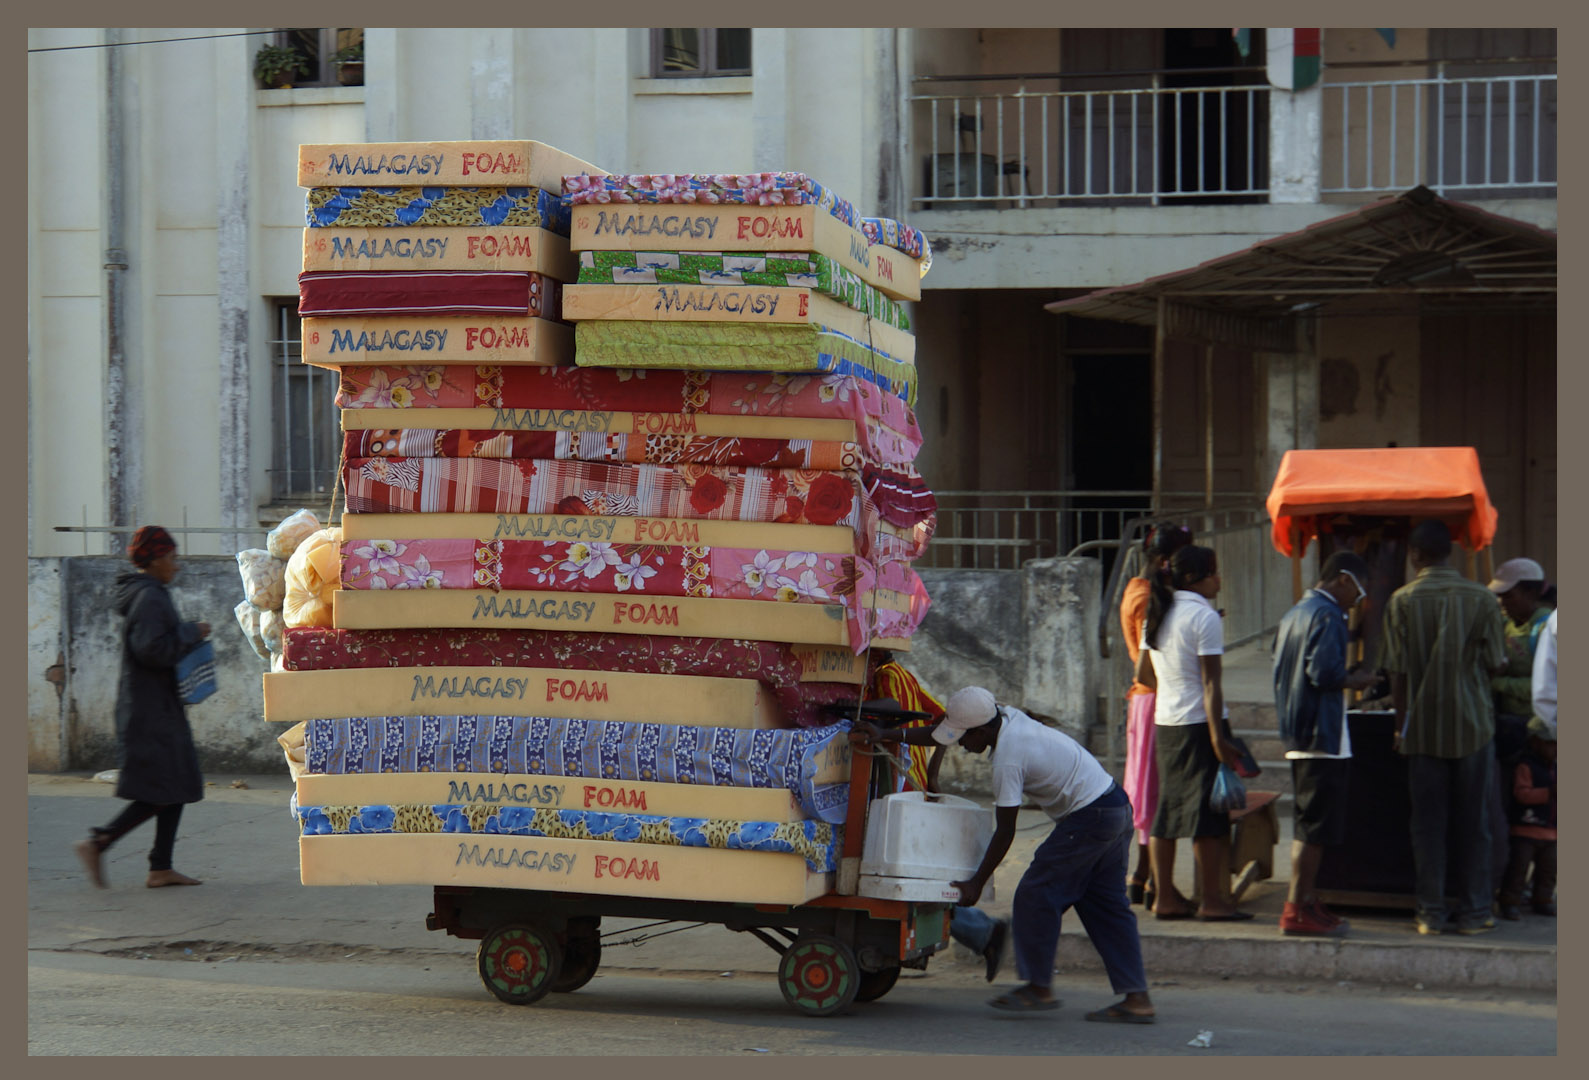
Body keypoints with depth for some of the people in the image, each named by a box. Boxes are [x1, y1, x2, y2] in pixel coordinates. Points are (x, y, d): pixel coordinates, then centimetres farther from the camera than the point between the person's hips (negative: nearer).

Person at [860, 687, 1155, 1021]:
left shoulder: (1008, 759, -21)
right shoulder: (1006, 717, 5)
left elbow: (1005, 831, -15)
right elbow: (938, 734, 18)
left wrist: (977, 883, -7)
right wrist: (887, 736, 18)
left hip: (1088, 818, -10)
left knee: (1036, 895, -2)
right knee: (1104, 905, 10)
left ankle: (1039, 987, 6)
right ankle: (1137, 999, 6)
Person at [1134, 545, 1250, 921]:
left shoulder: (1157, 615, 11)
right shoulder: (1204, 617, -13)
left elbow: (1143, 674, 16)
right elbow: (1210, 683, -17)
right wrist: (1218, 738, -18)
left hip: (1165, 721, 8)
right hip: (1199, 722, -8)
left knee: (1166, 807, 10)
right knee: (1208, 812, -4)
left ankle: (1166, 896, 13)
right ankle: (1212, 900, -3)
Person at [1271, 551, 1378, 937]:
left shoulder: (1294, 614, 16)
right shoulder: (1327, 616, -13)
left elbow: (1280, 672, 18)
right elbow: (1324, 674, -22)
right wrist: (1356, 681, -6)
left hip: (1297, 737, 10)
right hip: (1323, 736, -10)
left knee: (1307, 823, 15)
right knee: (1315, 827, -7)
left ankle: (1306, 903, 19)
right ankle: (1298, 910, -7)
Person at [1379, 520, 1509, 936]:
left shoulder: (1402, 601, -5)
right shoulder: (1481, 598, -4)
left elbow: (1398, 671, -5)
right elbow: (1497, 664, -2)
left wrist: (1401, 725, 4)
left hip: (1424, 727, 0)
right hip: (1473, 725, 0)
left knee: (1427, 823, 6)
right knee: (1473, 823, 8)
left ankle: (1431, 913, 7)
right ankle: (1474, 912, 10)